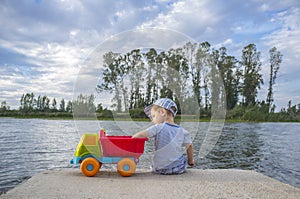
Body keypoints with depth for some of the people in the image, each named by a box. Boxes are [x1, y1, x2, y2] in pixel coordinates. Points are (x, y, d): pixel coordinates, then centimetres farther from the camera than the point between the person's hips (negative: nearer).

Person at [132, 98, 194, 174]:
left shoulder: (159, 128, -14)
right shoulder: (182, 131, -2)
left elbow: (140, 135, -20)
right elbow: (189, 146, 4)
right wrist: (190, 161, 19)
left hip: (160, 169, -1)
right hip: (179, 169, 1)